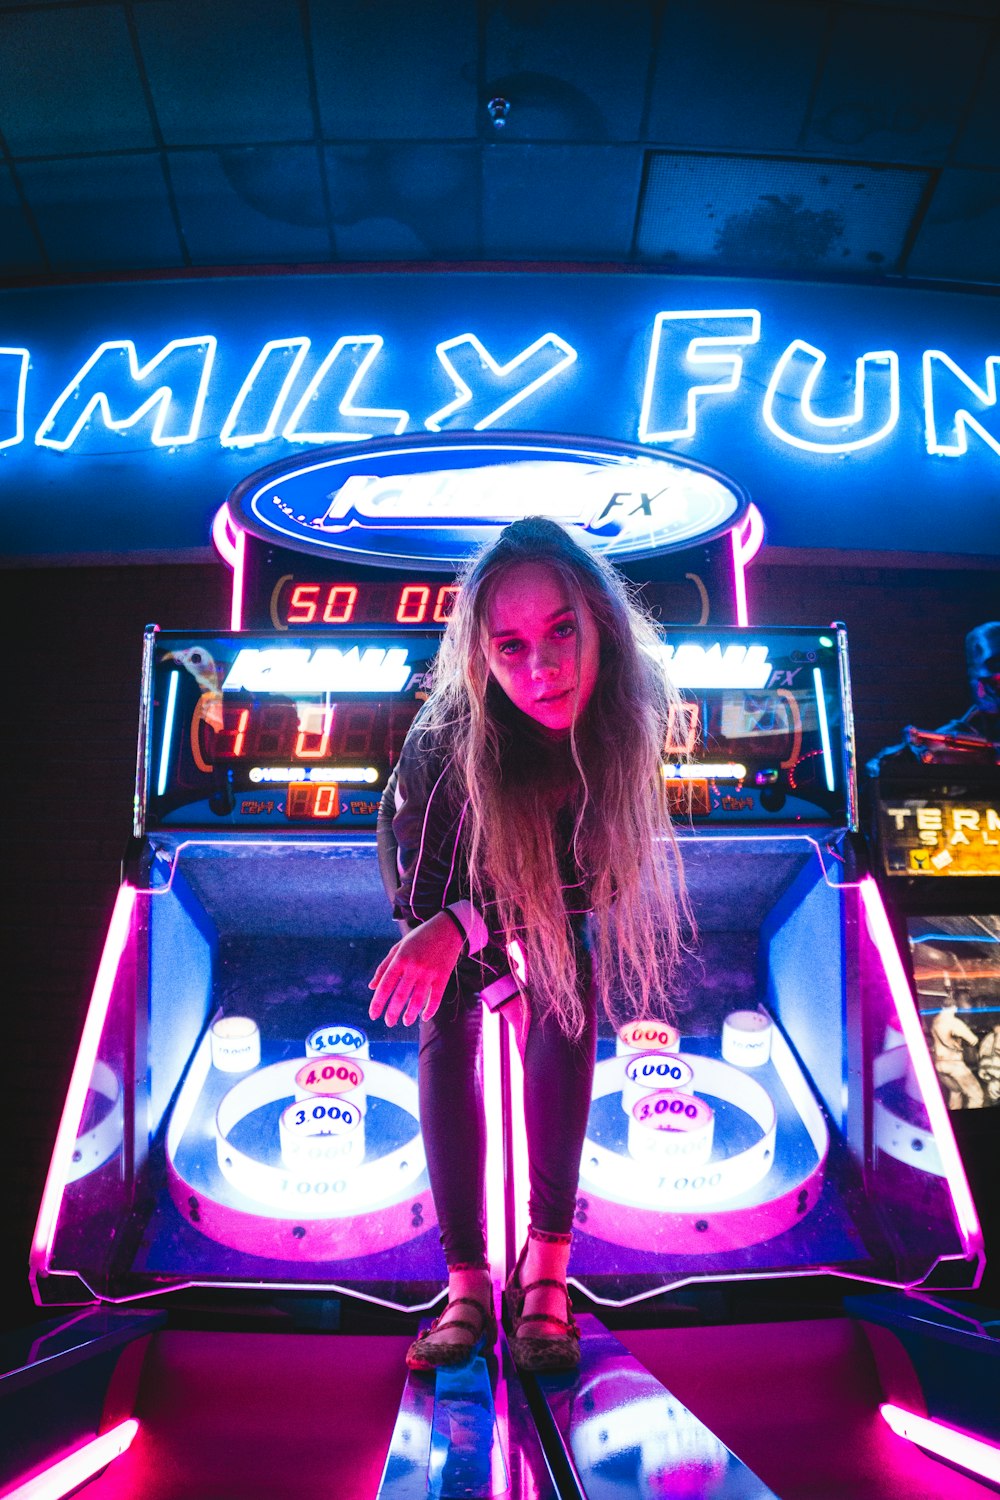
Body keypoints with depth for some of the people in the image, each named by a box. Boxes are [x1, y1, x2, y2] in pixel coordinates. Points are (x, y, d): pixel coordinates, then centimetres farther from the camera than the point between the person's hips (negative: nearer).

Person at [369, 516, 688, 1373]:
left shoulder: (625, 712, -34)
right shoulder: (445, 747, -40)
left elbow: (589, 875, -28)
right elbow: (429, 894, -26)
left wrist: (464, 926, -37)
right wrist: (503, 987, -21)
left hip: (551, 891, 2)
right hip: (445, 866, -1)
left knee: (569, 1010, -17)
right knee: (449, 1025, -17)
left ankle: (547, 1269, -9)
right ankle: (468, 1282, -9)